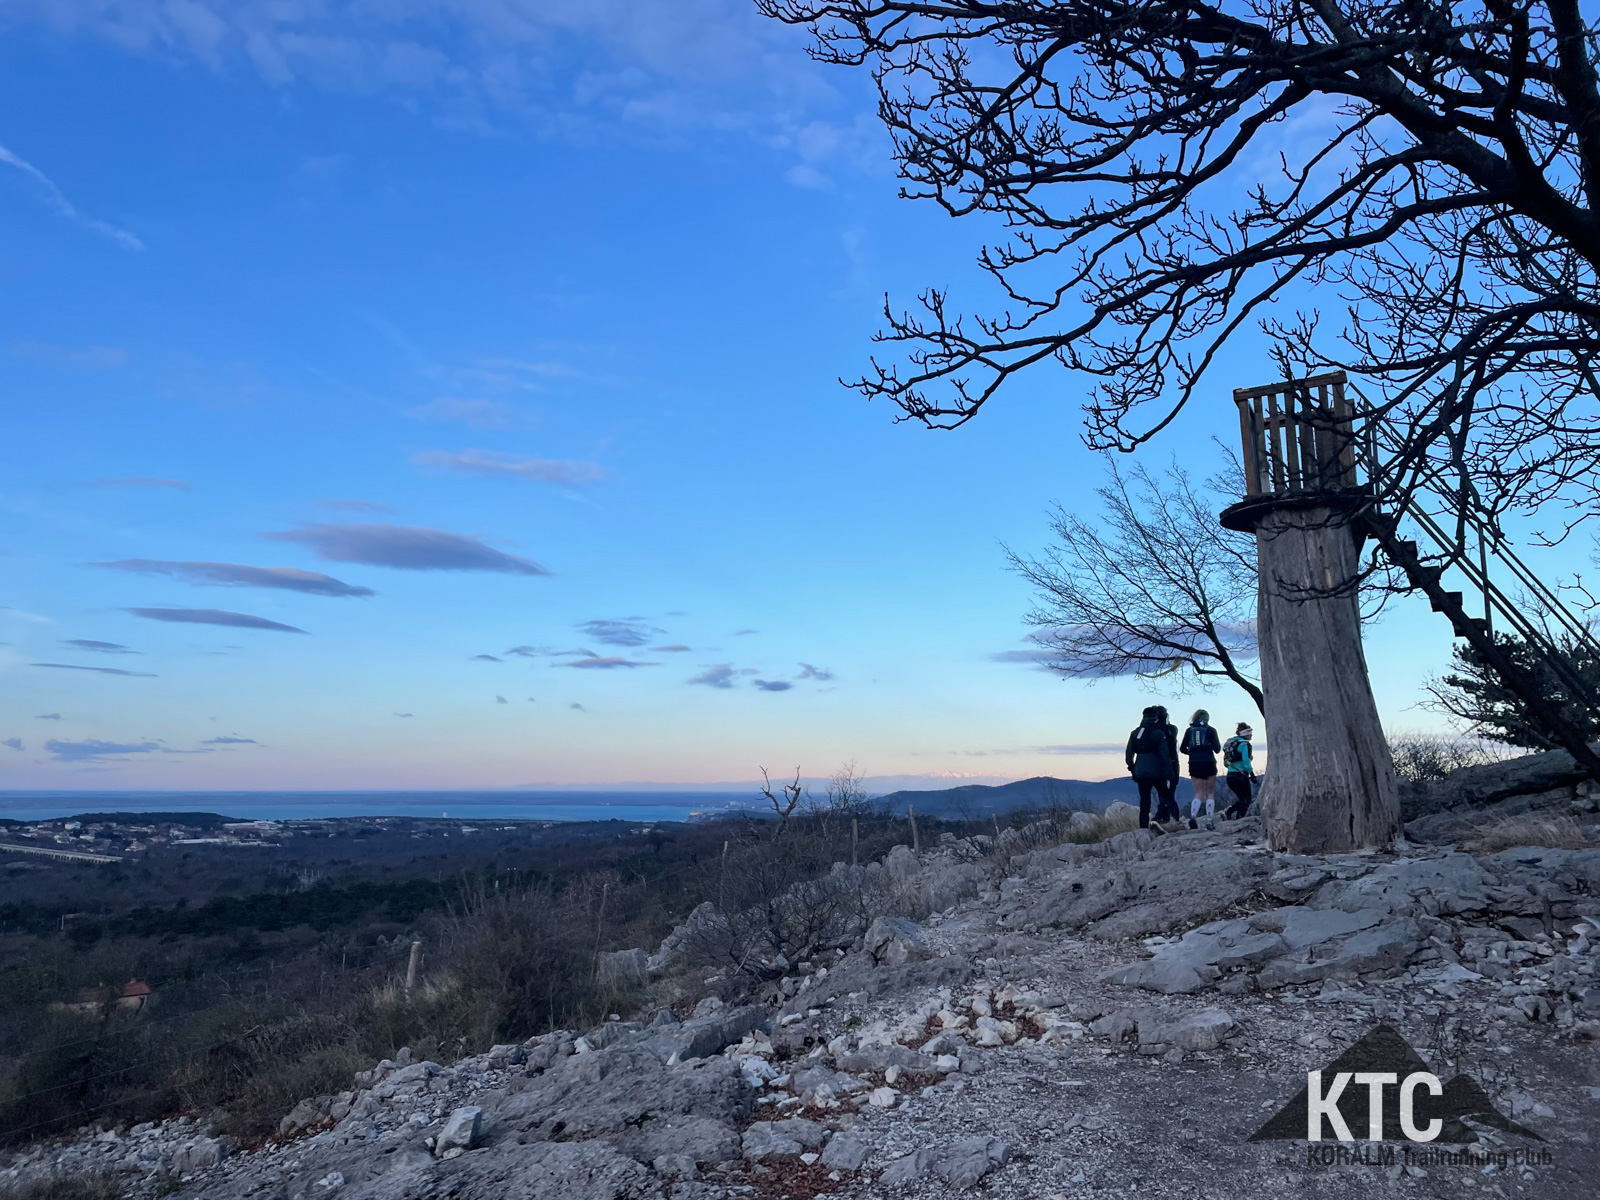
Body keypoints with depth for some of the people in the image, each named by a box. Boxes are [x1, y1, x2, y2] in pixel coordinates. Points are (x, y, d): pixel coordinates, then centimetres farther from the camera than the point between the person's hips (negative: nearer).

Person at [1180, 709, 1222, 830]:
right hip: (1209, 764, -2)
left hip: (1194, 764, 2)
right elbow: (1217, 749, -2)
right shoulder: (1210, 730, -1)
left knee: (1198, 793, 7)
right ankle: (1210, 821, 7)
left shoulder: (1189, 730, 4)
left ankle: (1193, 816, -17)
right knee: (1210, 793, 10)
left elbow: (1182, 749, 3)